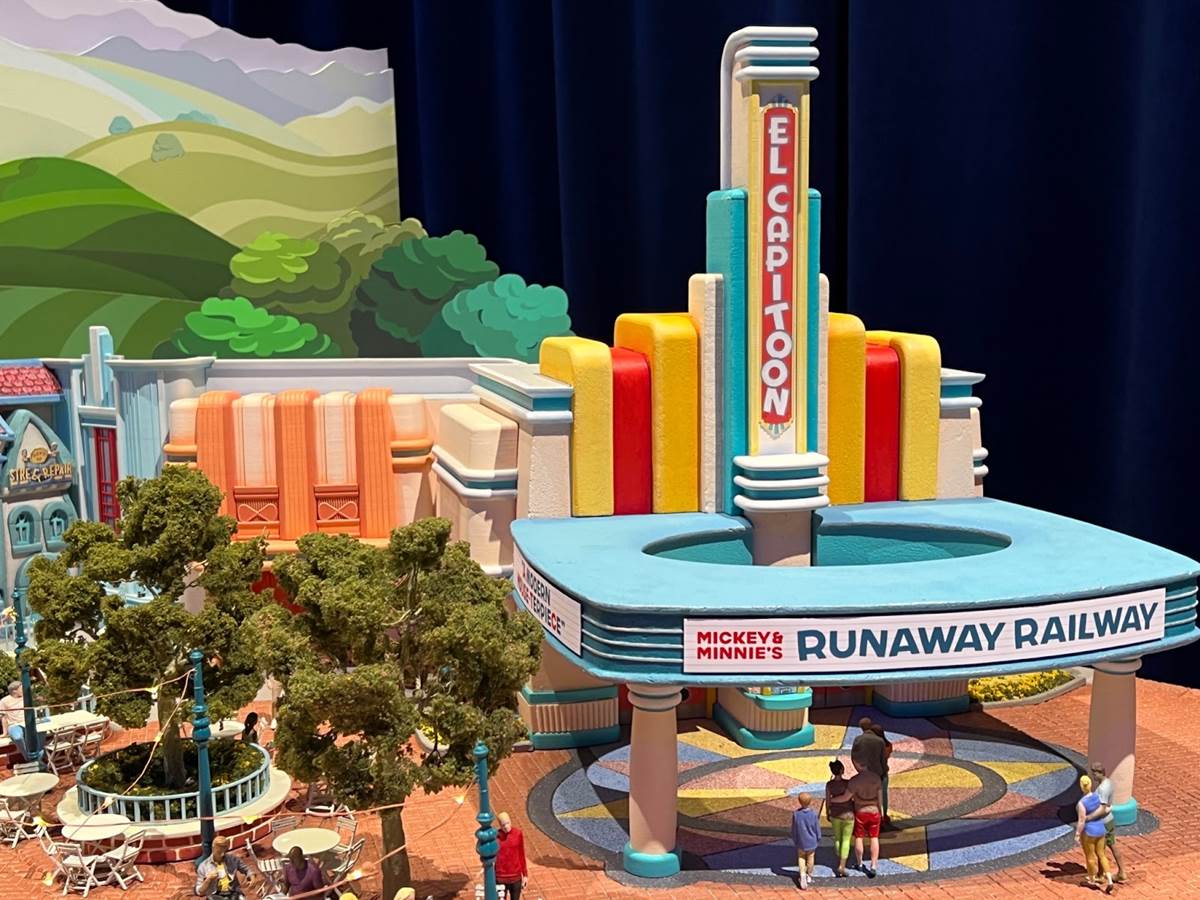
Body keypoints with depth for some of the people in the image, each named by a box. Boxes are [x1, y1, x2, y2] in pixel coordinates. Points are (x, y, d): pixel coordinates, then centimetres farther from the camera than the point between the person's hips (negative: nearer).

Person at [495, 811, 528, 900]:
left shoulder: (518, 834, -5)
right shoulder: (495, 836, -10)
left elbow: (521, 855, 3)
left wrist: (525, 875, 5)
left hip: (516, 877, 2)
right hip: (500, 878, -2)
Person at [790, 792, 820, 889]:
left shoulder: (796, 814, -15)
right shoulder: (813, 814, -18)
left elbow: (794, 830, -5)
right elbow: (817, 829, -7)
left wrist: (795, 841, 10)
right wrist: (818, 839, 10)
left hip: (800, 842, 0)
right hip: (811, 842, 0)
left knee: (801, 858, 14)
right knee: (810, 858, 19)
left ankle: (802, 875, -4)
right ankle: (809, 875, 32)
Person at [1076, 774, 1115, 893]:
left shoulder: (1081, 803, -29)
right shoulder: (1097, 796, -8)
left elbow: (1081, 821, -23)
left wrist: (1077, 834, -10)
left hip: (1088, 832, -6)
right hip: (1100, 829, 6)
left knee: (1090, 856, 14)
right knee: (1101, 855, 17)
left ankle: (1092, 880, 33)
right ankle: (1109, 881, 10)